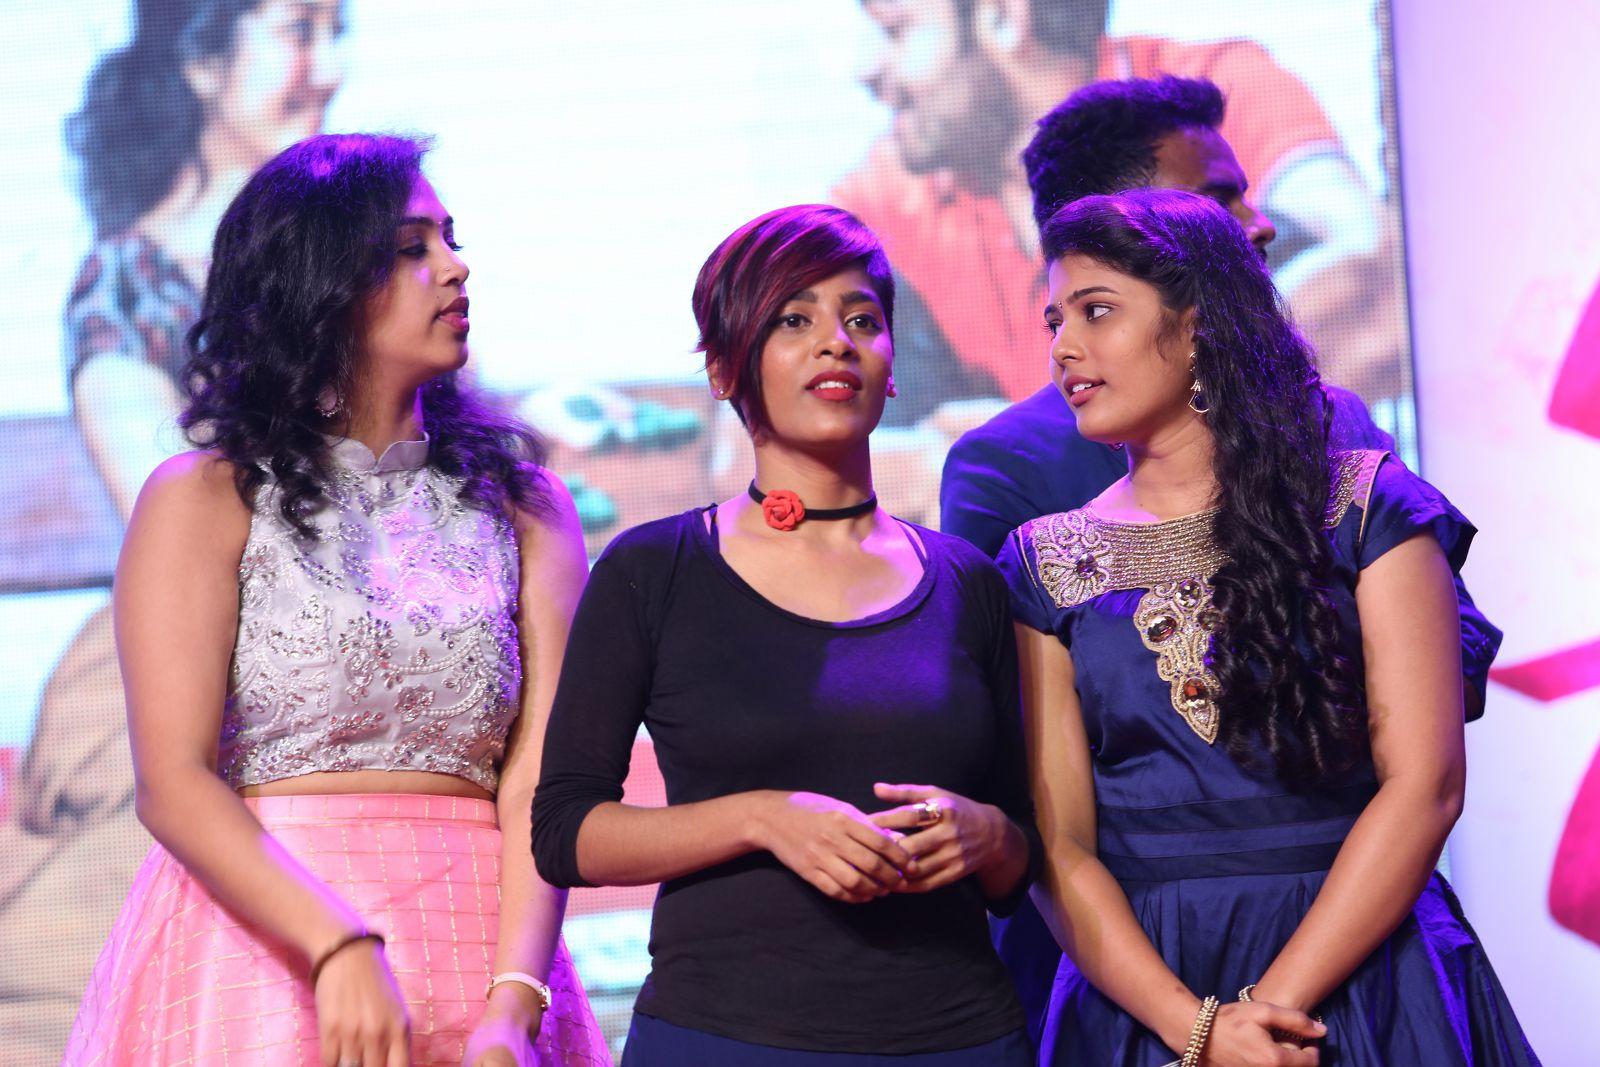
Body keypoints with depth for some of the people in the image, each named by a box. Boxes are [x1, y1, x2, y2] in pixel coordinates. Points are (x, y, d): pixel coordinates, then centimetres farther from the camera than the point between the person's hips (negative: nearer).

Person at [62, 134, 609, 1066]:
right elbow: (173, 781, -8)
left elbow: (539, 781, -3)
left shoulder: (523, 506, 7)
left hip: (478, 950, 2)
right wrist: (340, 950, -20)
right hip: (263, 942, -2)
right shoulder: (204, 500, 1)